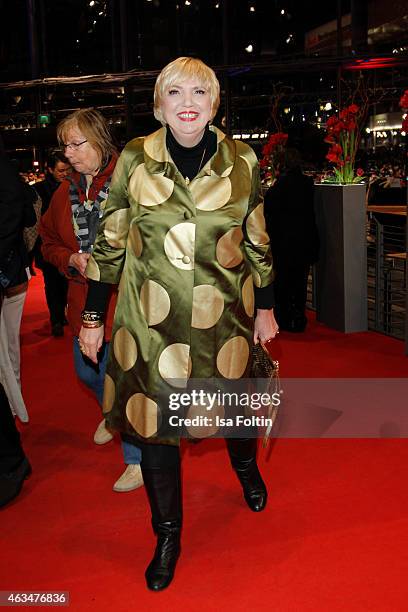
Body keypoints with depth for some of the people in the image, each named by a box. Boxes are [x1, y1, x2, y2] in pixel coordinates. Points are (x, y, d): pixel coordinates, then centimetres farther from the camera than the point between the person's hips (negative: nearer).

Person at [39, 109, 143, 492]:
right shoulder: (65, 193, 7)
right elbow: (49, 241, 16)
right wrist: (72, 259, -3)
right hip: (84, 301, 7)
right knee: (87, 372, 23)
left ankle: (138, 458, 18)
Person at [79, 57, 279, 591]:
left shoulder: (241, 161, -2)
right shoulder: (135, 159, -4)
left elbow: (257, 239, 8)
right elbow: (109, 242, 1)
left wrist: (266, 307, 11)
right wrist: (92, 316, 1)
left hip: (225, 313, 1)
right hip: (151, 316, 0)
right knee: (152, 417, 5)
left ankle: (247, 467, 54)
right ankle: (168, 534, 28)